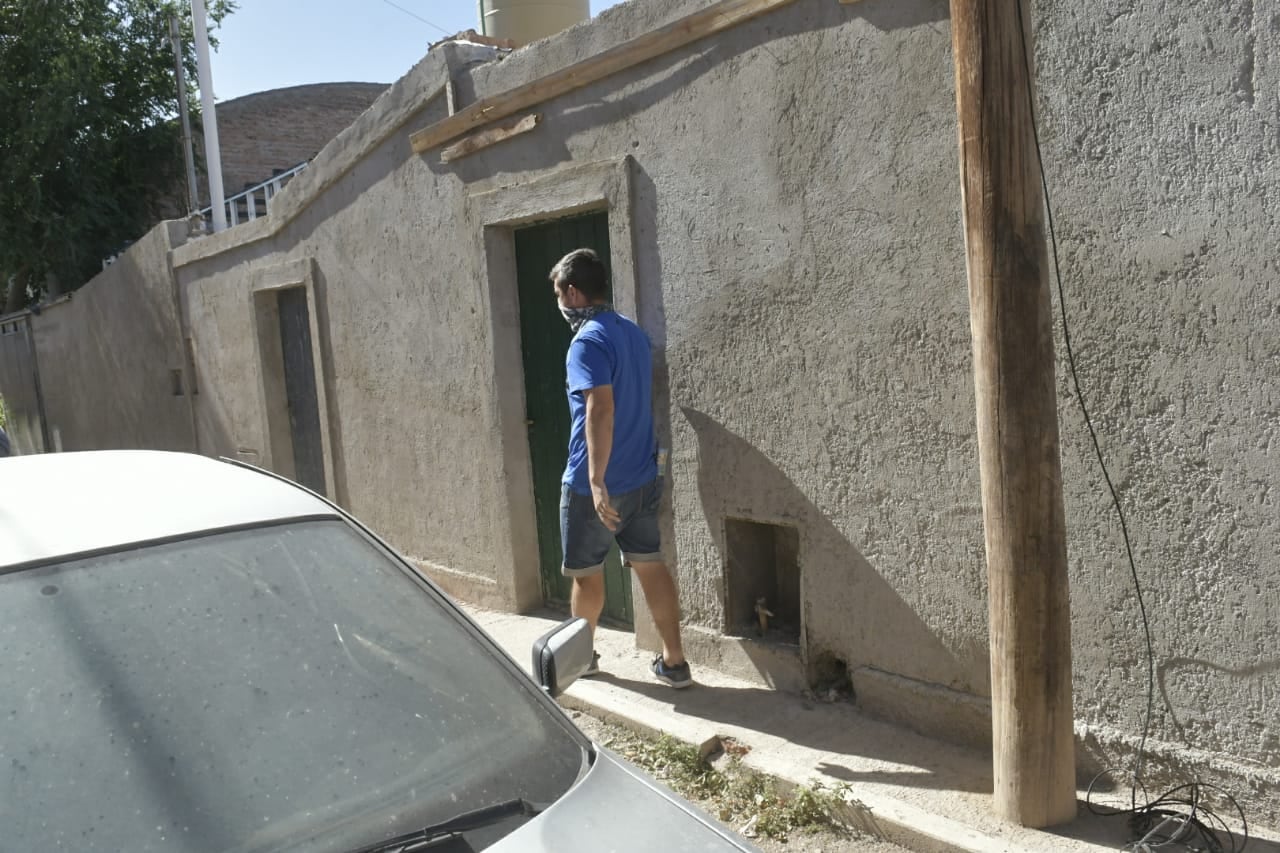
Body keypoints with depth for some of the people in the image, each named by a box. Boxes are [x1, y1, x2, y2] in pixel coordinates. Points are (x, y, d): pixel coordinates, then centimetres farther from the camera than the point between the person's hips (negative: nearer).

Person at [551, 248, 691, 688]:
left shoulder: (588, 341, -18)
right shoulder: (633, 331, 10)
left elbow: (601, 408, -29)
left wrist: (597, 480, -32)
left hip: (594, 484, -8)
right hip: (643, 478, 8)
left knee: (586, 572, 11)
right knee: (651, 565, 11)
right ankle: (674, 662, 14)